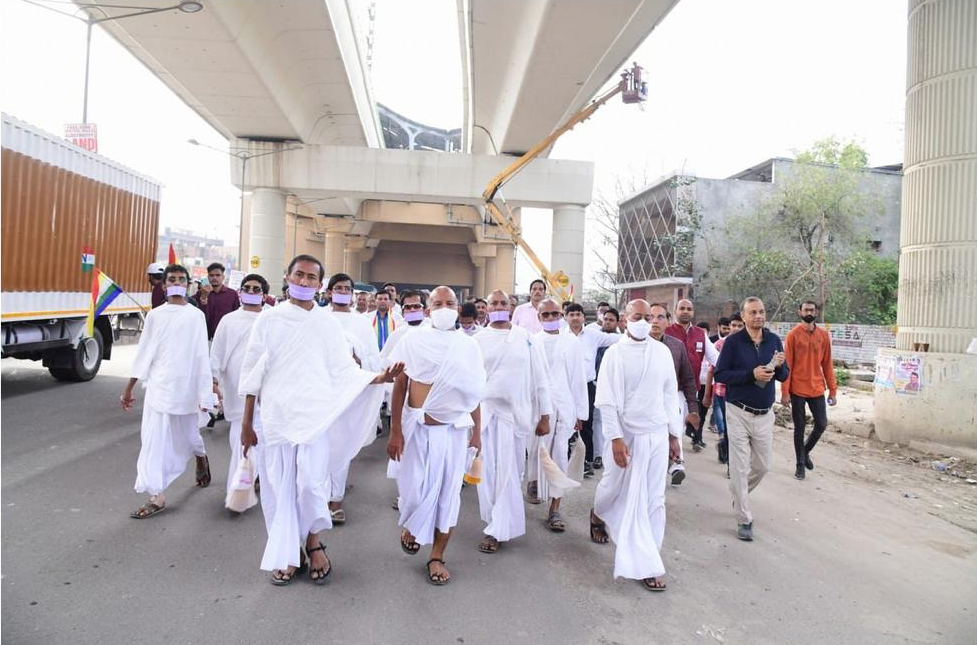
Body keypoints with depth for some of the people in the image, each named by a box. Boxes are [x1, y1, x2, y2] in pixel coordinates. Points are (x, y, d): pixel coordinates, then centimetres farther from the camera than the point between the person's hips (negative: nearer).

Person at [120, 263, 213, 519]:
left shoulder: (196, 316, -2)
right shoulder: (155, 315, 5)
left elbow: (201, 355, -3)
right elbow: (144, 353, 8)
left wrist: (205, 392, -5)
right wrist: (128, 388, 9)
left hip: (185, 386, -2)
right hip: (158, 386, 2)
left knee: (188, 435, 13)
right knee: (153, 438, -1)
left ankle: (201, 457, 45)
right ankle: (157, 496, 7)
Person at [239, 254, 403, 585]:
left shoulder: (328, 324, 4)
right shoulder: (269, 319, 4)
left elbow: (344, 371, 2)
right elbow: (253, 372, 7)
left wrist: (378, 377, -16)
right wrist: (246, 422, 7)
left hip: (315, 416, -1)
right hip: (276, 416, 1)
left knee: (311, 483, -8)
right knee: (280, 487, 5)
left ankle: (313, 542, 20)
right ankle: (286, 555, 23)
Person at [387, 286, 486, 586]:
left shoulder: (469, 346, 4)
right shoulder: (413, 340, -4)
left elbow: (474, 392, 10)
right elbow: (400, 386, -4)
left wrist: (477, 431, 9)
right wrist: (395, 432, -7)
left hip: (454, 430, 2)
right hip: (418, 428, -2)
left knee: (448, 491, 6)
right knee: (414, 488, 2)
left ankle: (437, 556, 22)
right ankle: (410, 526, 37)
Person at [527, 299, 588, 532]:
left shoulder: (571, 343, 5)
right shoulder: (531, 342, 4)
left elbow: (579, 379, 7)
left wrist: (580, 413, 6)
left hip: (563, 406, 0)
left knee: (560, 456, -3)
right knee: (536, 451, 10)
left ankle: (555, 510, 5)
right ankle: (534, 482, 41)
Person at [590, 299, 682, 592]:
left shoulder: (663, 352, 3)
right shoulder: (615, 354, -7)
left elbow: (670, 395, 9)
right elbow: (607, 401, -9)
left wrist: (674, 435, 9)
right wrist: (615, 438, -14)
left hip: (657, 435, 3)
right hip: (626, 435, -3)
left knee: (653, 499, 5)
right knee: (615, 488, 14)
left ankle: (646, 561, 15)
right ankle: (598, 515, 48)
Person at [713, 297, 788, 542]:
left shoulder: (774, 340, 3)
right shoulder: (733, 342, -9)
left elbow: (784, 377, 8)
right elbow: (720, 374, -12)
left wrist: (780, 366, -15)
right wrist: (751, 374, -22)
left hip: (764, 414, 4)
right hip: (739, 412, -4)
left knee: (763, 465, 15)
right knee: (740, 467, 0)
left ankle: (739, 495, 43)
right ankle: (744, 520, 12)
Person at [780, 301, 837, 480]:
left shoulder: (824, 335, 4)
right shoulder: (793, 334, -6)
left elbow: (827, 364, 8)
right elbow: (787, 364, -7)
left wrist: (833, 390, 4)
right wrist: (784, 392, -11)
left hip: (817, 389, 3)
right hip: (797, 390, -3)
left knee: (821, 424, 4)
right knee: (799, 428, 6)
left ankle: (806, 452, 30)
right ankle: (800, 464, 20)